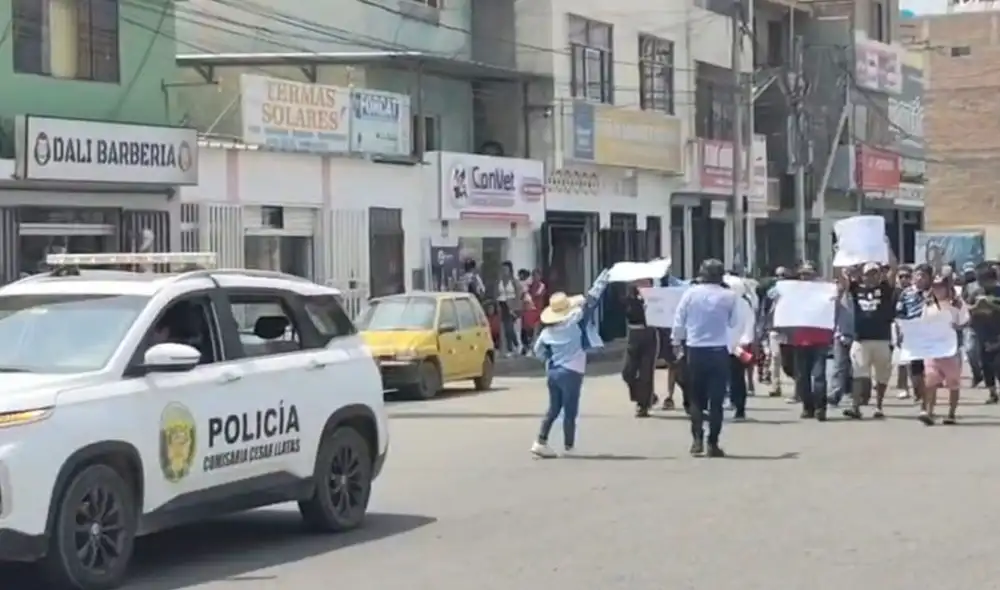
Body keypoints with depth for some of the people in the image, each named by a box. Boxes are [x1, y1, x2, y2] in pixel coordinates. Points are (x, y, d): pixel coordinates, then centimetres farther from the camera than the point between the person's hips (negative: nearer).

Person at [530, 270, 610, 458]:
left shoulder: (547, 331, 2)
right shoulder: (575, 322, -12)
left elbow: (538, 350, 11)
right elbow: (589, 302, -11)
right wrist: (601, 282, -5)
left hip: (552, 371, 6)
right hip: (571, 372, -6)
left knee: (553, 408, 15)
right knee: (570, 411, 2)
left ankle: (541, 442, 8)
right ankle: (568, 447, 6)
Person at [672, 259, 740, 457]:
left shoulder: (690, 293, -3)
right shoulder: (729, 296, -6)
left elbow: (679, 320, 2)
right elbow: (734, 323, 2)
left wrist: (677, 342, 16)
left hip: (695, 350, 1)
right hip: (719, 351, -1)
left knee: (695, 397, 12)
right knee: (716, 399, 4)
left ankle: (697, 439, 1)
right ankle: (713, 443, 1)